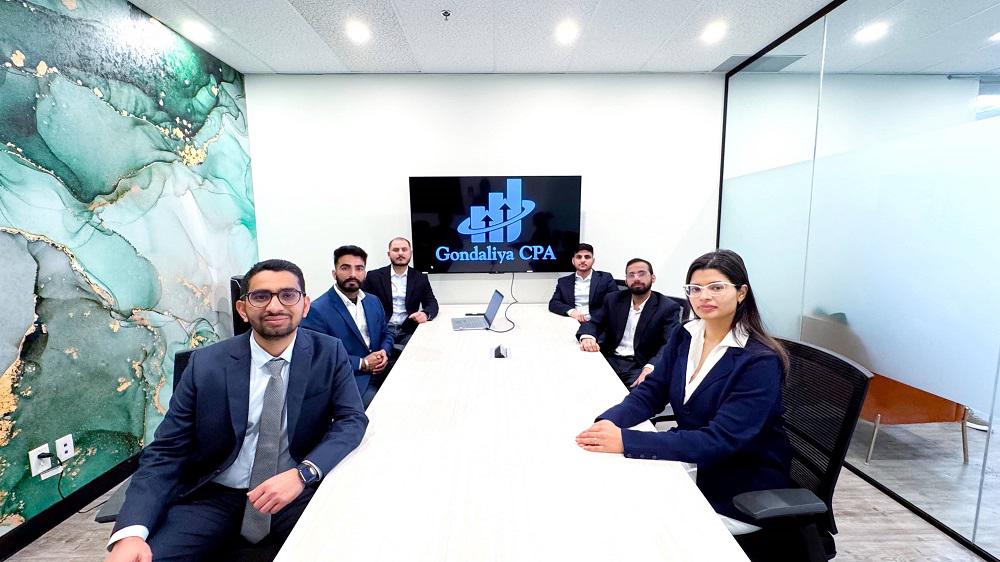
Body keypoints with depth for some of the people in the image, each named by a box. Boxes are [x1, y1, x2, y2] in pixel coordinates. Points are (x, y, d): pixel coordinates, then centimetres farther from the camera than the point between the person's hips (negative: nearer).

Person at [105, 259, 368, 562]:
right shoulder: (206, 364, -6)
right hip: (212, 498, 2)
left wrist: (303, 473, -25)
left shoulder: (329, 353, -7)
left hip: (297, 495, -1)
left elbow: (352, 421, -9)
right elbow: (166, 452, -4)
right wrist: (131, 531, -20)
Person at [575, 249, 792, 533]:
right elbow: (650, 393, -4)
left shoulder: (760, 361, -21)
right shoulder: (683, 336, -2)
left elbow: (720, 440, -28)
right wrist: (609, 421, -25)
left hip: (744, 492, -5)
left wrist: (626, 441, -37)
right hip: (693, 465, 5)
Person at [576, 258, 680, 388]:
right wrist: (587, 337, -20)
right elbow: (593, 322, 6)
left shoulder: (668, 308, -1)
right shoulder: (614, 300, 10)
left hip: (640, 367, -3)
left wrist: (651, 367, -33)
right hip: (609, 360, 3)